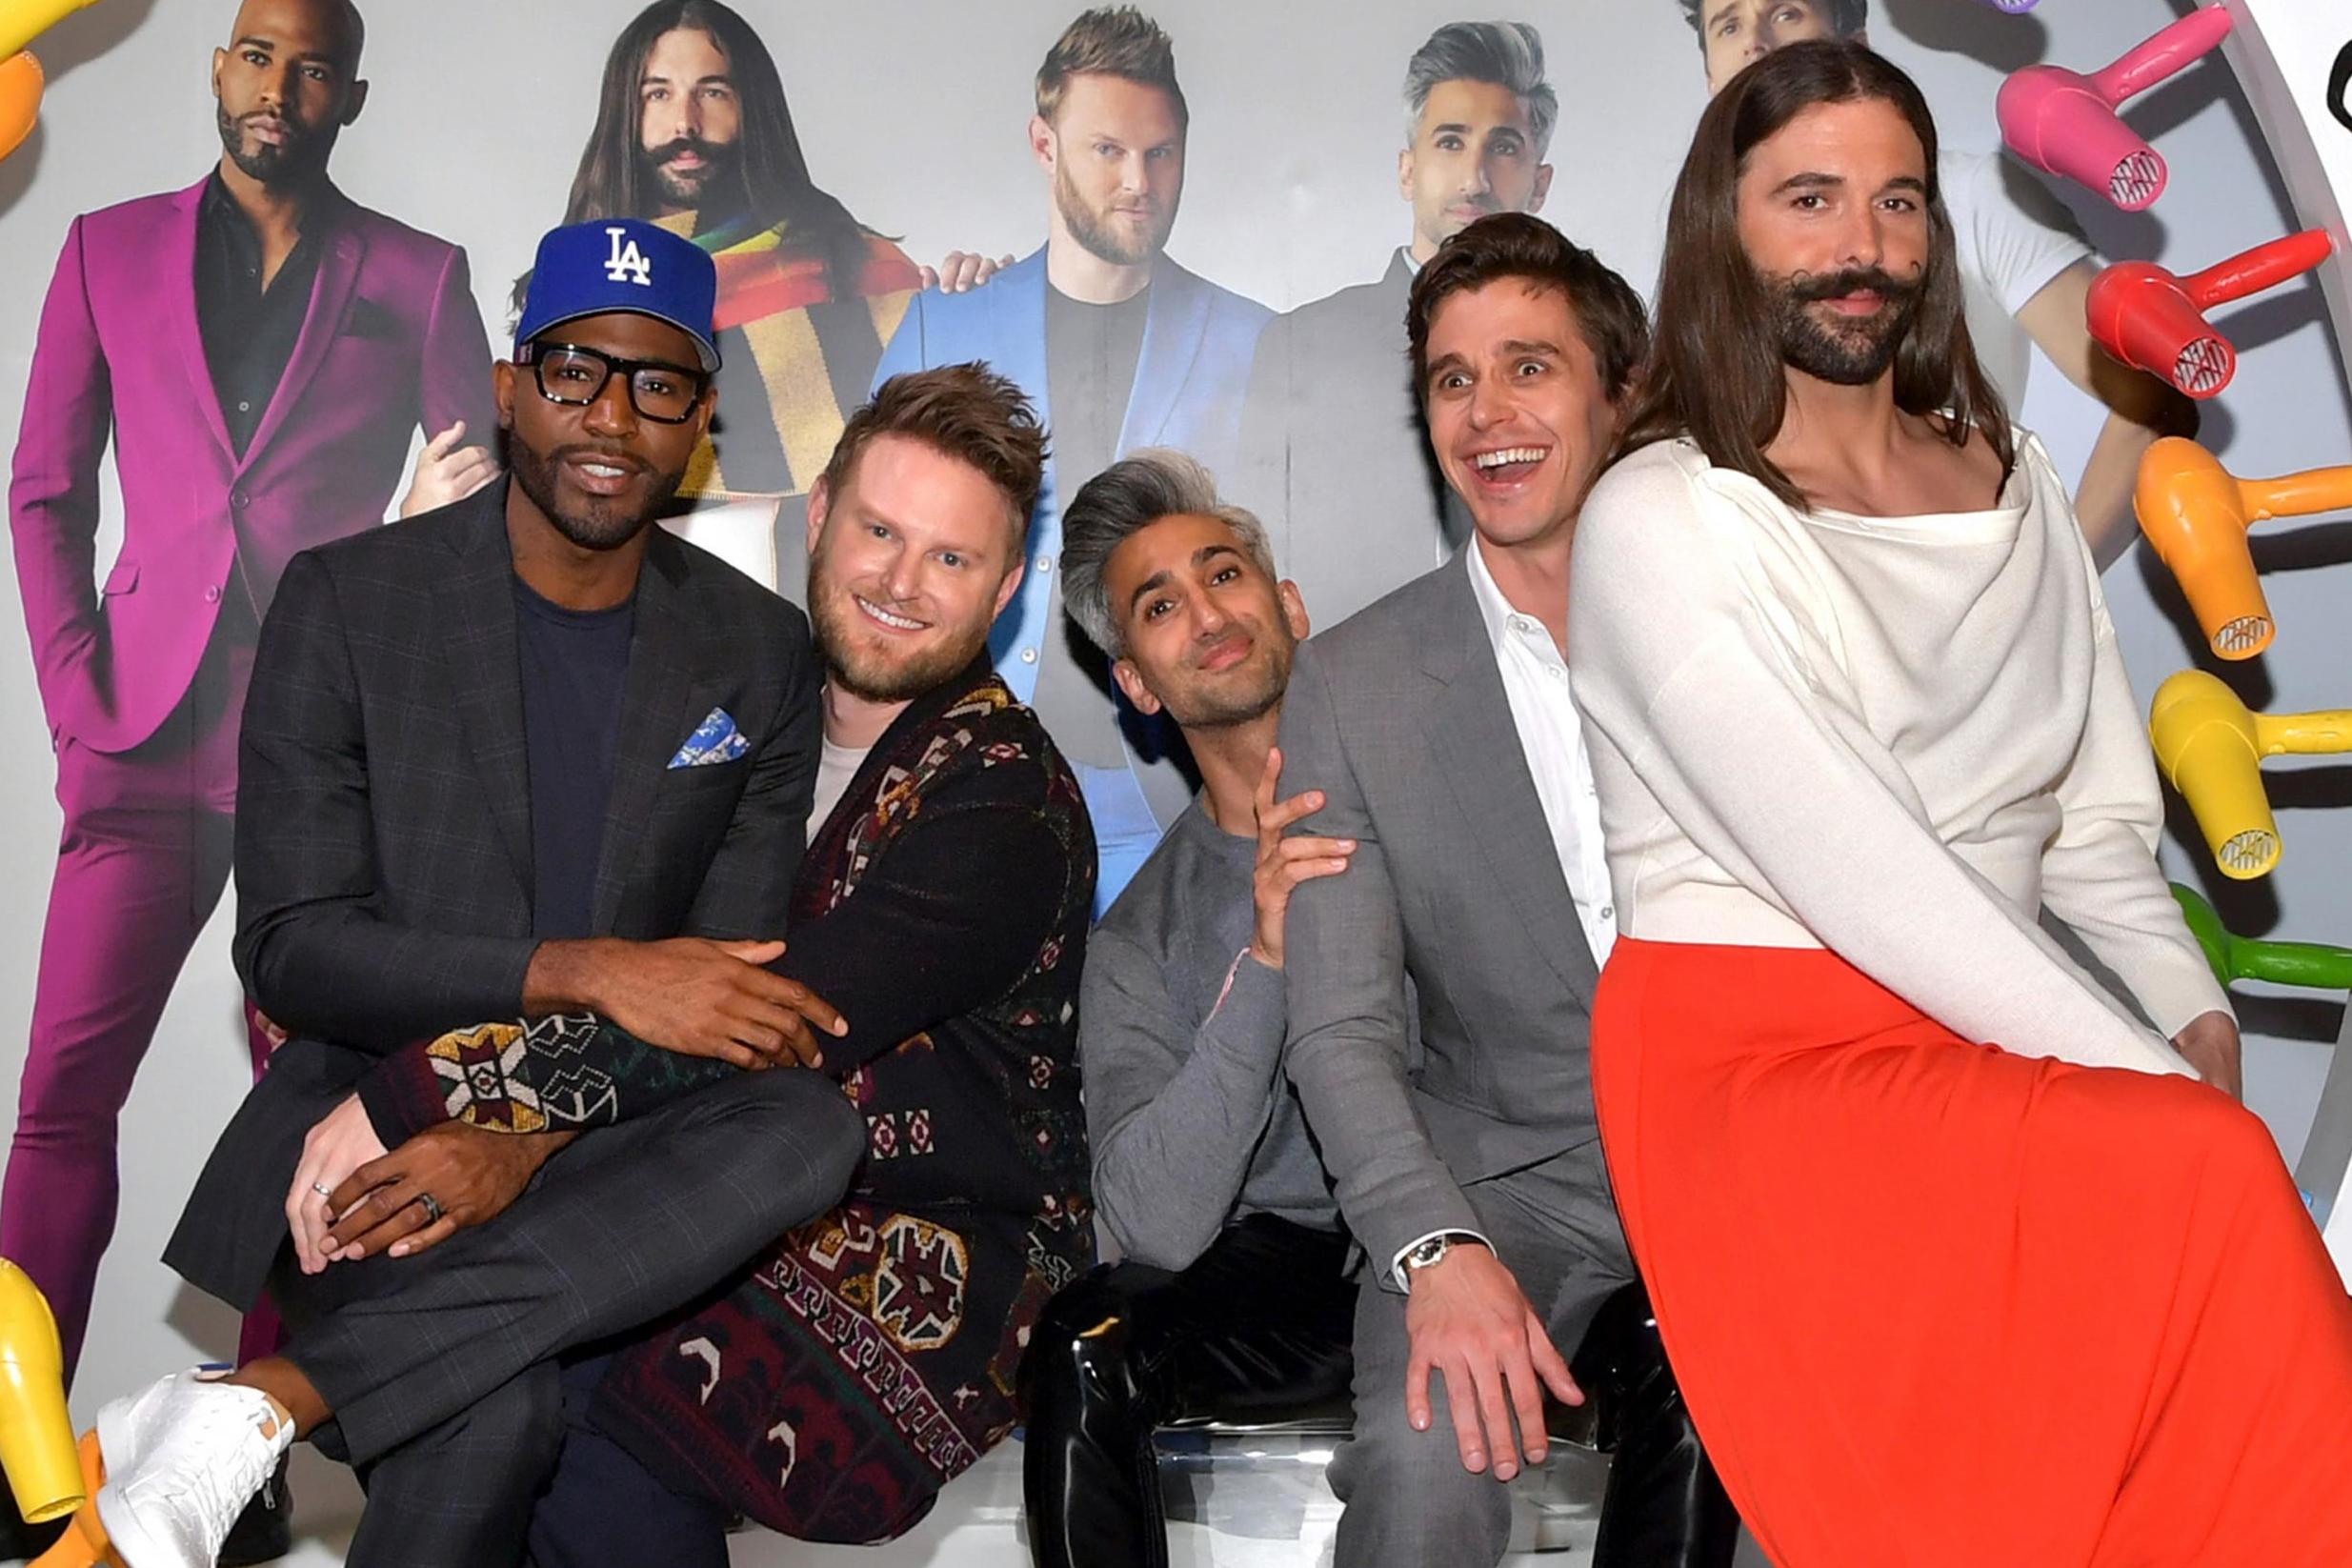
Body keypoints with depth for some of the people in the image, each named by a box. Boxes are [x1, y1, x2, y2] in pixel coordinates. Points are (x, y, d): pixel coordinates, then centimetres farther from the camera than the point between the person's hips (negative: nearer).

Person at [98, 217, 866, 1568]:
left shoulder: (759, 654, 6)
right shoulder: (347, 602, -1)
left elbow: (734, 982, 1)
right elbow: (290, 949, -8)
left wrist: (535, 1126, -18)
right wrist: (583, 974, -23)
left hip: (594, 1145, 4)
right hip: (368, 1126, -4)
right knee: (498, 1407, -36)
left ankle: (273, 1394, -30)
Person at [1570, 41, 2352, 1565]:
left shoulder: (2012, 476, 15)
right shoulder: (1663, 523, -7)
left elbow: (2098, 814, 15)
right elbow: (1856, 877, -16)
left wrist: (2197, 1012, -4)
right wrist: (2169, 1090, -17)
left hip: (1989, 1049, 6)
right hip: (1754, 1053, -5)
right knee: (2210, 1178, -26)